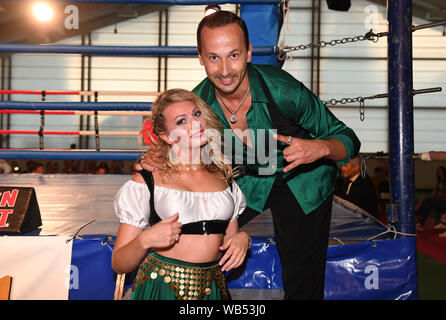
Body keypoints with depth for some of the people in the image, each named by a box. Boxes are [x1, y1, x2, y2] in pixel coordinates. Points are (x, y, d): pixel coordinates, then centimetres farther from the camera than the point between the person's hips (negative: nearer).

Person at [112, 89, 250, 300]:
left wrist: (242, 238, 0)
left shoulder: (223, 177, 9)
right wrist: (145, 240, -20)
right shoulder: (146, 181, -3)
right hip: (162, 288, -5)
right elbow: (119, 265, -2)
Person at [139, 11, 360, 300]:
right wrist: (157, 158, -24)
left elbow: (348, 139, -19)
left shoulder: (284, 91, -30)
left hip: (302, 182, -3)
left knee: (302, 286, -3)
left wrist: (320, 147, -42)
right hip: (247, 181, 3)